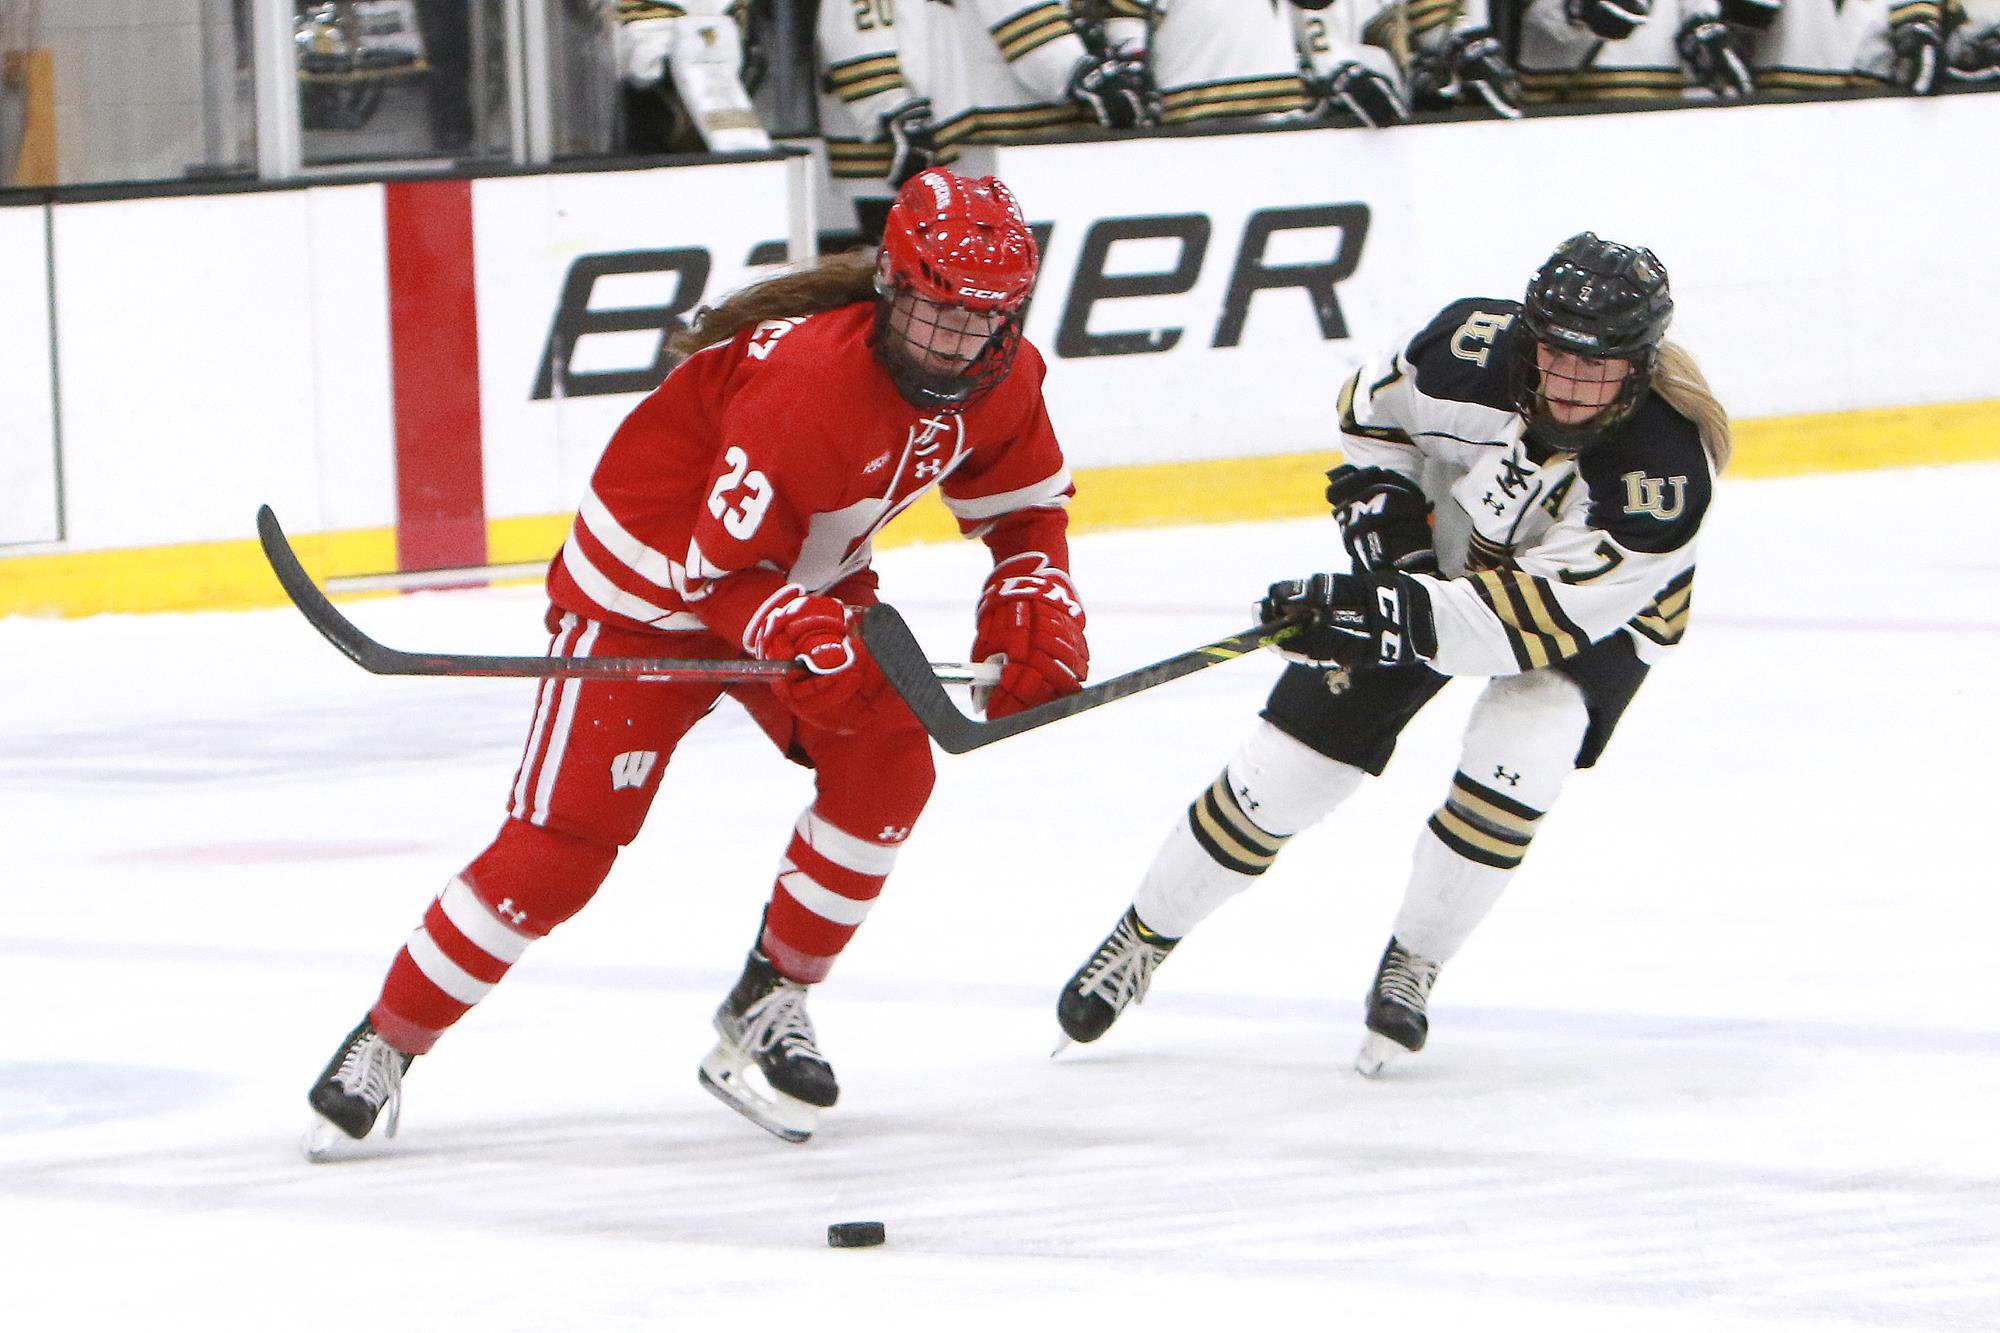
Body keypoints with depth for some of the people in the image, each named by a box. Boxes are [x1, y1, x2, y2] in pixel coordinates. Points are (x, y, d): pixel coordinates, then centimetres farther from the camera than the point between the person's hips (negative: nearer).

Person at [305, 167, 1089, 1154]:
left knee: (886, 758, -17)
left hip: (804, 586, 7)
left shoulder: (1002, 383, -12)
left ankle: (769, 1008, 0)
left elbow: (1027, 508, 8)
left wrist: (1034, 615, -9)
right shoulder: (807, 377, -35)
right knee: (559, 843, -10)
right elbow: (719, 563, -29)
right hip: (649, 582, -7)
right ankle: (385, 1046, 4)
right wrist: (801, 639, -45)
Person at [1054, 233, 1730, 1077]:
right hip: (1445, 552, 3)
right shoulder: (1474, 349, -29)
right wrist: (1384, 520, -17)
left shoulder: (1667, 474, -38)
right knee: (1296, 758, -1)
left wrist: (1388, 617, -46)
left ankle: (1413, 966, -3)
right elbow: (1373, 410, -5)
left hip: (1602, 606, -3)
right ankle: (1143, 938, 19)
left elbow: (1546, 614, -39)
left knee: (1514, 760, -28)